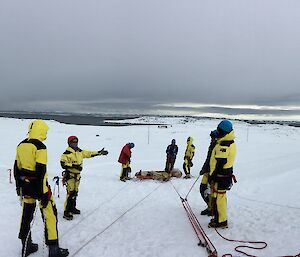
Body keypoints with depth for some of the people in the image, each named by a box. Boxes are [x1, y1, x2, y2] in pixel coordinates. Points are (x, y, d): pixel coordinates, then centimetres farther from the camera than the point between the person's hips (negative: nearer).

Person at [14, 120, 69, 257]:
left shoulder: (21, 145, 5)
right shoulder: (40, 147, -18)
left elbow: (17, 167, 11)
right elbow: (40, 171, -22)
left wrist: (18, 185, 22)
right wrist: (44, 193, -18)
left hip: (25, 185, 8)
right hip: (37, 185, -8)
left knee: (27, 214, 18)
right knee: (50, 215, 3)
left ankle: (26, 246, 31)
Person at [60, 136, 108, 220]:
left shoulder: (80, 152, 9)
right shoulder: (67, 153, -13)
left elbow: (89, 153, 14)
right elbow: (63, 164, -19)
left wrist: (100, 152, 11)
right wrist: (74, 165, -27)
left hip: (77, 175, 8)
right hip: (70, 175, -8)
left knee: (75, 192, 16)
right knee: (71, 193, -11)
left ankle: (72, 208, 31)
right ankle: (67, 212, -4)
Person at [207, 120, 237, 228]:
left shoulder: (223, 145, -22)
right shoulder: (231, 143, 10)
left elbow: (219, 163, -23)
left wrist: (212, 176, -17)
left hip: (220, 176, -10)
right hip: (226, 174, 10)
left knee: (218, 198, -1)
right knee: (220, 197, 19)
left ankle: (221, 221, 8)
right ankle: (219, 218, 30)